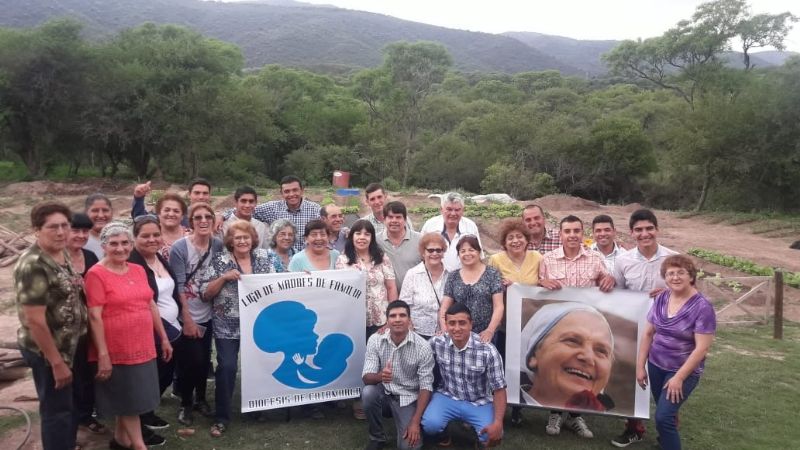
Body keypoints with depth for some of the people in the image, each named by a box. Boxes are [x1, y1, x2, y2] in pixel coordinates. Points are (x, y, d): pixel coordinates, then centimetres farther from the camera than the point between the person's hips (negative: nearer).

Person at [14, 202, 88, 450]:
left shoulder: (62, 256, 4)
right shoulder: (33, 265, -23)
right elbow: (34, 320, -25)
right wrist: (56, 362, -22)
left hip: (67, 347, 9)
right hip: (46, 351, -9)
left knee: (70, 406, 21)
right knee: (57, 410, 5)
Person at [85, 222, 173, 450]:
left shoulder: (139, 270, 8)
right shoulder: (96, 274, -12)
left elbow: (151, 305, 13)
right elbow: (95, 317, -16)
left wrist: (163, 338, 13)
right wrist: (103, 354, -19)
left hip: (143, 348, 6)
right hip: (116, 351, -6)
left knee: (129, 399, 18)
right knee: (129, 400, 6)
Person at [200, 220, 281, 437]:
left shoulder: (264, 257, 3)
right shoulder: (220, 260, -5)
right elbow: (205, 293, -7)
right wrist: (224, 277, -20)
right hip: (227, 327, -3)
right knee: (227, 367, -9)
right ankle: (221, 417, 8)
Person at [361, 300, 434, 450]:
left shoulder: (423, 347, -19)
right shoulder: (375, 340, -13)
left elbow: (426, 386, -15)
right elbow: (366, 377, -16)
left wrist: (415, 422, -21)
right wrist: (380, 376, -41)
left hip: (408, 396, -2)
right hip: (384, 390, 2)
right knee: (368, 393, -32)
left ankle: (408, 422, 19)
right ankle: (377, 437, -4)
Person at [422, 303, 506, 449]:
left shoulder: (488, 351, -20)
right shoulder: (436, 343, -14)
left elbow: (499, 389, -14)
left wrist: (498, 423, -24)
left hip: (479, 402, 0)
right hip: (447, 397, 1)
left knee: (493, 437, -24)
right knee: (430, 425, -27)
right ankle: (444, 432, 11)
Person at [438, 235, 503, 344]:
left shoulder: (492, 273, -1)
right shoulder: (453, 278, 6)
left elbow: (498, 306, -5)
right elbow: (444, 308, 4)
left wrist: (490, 330, -17)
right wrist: (444, 330, -12)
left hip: (485, 335, -2)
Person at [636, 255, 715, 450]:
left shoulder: (702, 307, -17)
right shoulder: (661, 299, -1)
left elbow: (701, 348, -17)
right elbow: (648, 333, 6)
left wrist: (679, 378, -17)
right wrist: (640, 366, 5)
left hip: (684, 371, -5)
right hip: (656, 366, 5)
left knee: (663, 417, -11)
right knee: (666, 414, 16)